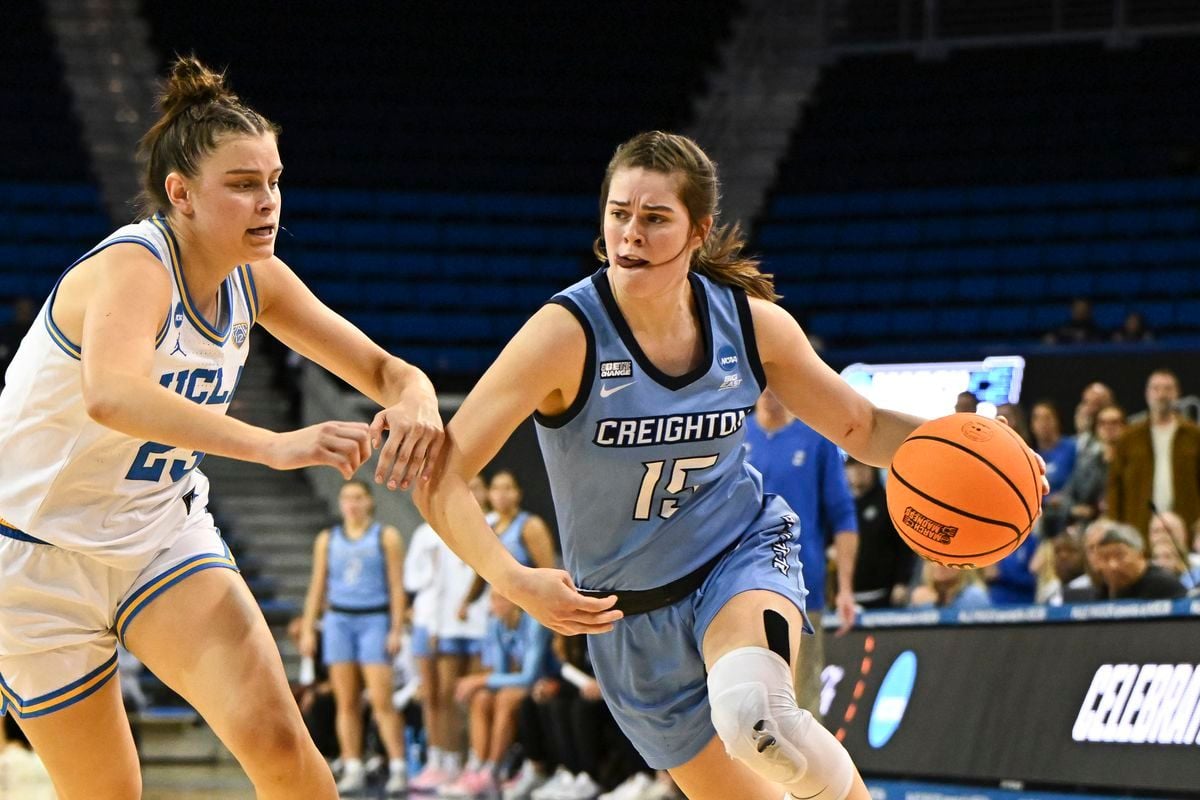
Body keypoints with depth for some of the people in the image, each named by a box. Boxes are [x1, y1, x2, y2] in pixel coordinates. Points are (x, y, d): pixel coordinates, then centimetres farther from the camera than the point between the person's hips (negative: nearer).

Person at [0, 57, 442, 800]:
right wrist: (275, 445, -59)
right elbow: (111, 395, -48)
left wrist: (414, 404, -23)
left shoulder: (253, 279, -4)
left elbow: (383, 368, 4)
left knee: (276, 738, -17)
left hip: (162, 536, 5)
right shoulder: (133, 266, -26)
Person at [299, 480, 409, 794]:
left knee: (381, 701, -10)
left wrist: (396, 630, -8)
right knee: (346, 703, 0)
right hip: (338, 619, 3)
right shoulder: (327, 539, 12)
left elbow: (397, 588, 0)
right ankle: (352, 770, 3)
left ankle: (398, 768, -9)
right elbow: (317, 588, 13)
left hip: (375, 619, -3)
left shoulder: (387, 537, 4)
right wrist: (307, 630, 6)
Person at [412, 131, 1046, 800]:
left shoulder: (752, 321, -11)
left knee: (752, 711, -34)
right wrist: (515, 581, -39)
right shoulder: (569, 335, -21)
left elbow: (859, 427, 5)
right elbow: (440, 480, -23)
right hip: (628, 615, 0)